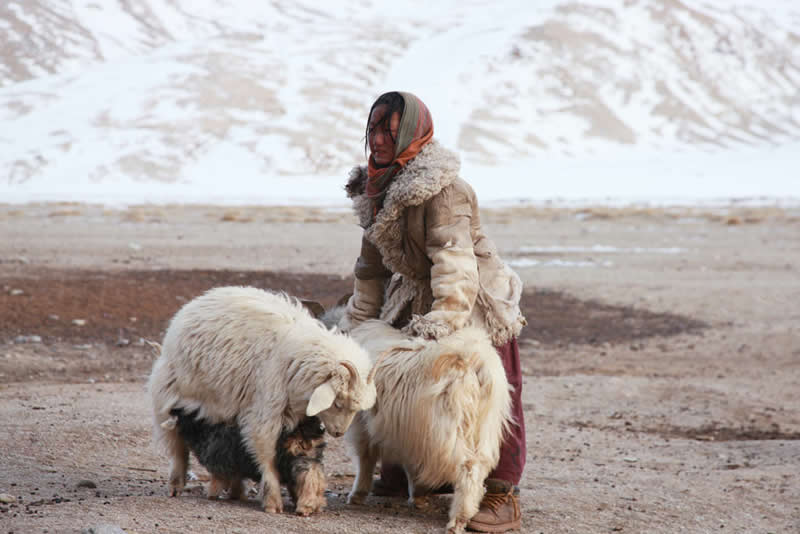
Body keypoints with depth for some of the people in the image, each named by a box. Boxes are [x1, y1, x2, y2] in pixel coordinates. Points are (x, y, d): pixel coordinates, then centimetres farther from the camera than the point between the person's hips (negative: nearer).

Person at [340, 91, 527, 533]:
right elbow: (372, 262, 15)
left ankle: (501, 495, -5)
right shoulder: (375, 188, 6)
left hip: (477, 302, -8)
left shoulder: (441, 187, -22)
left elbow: (453, 257, -29)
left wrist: (445, 316, -36)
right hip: (416, 300, 8)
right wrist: (356, 321, 14)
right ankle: (400, 472, 31)